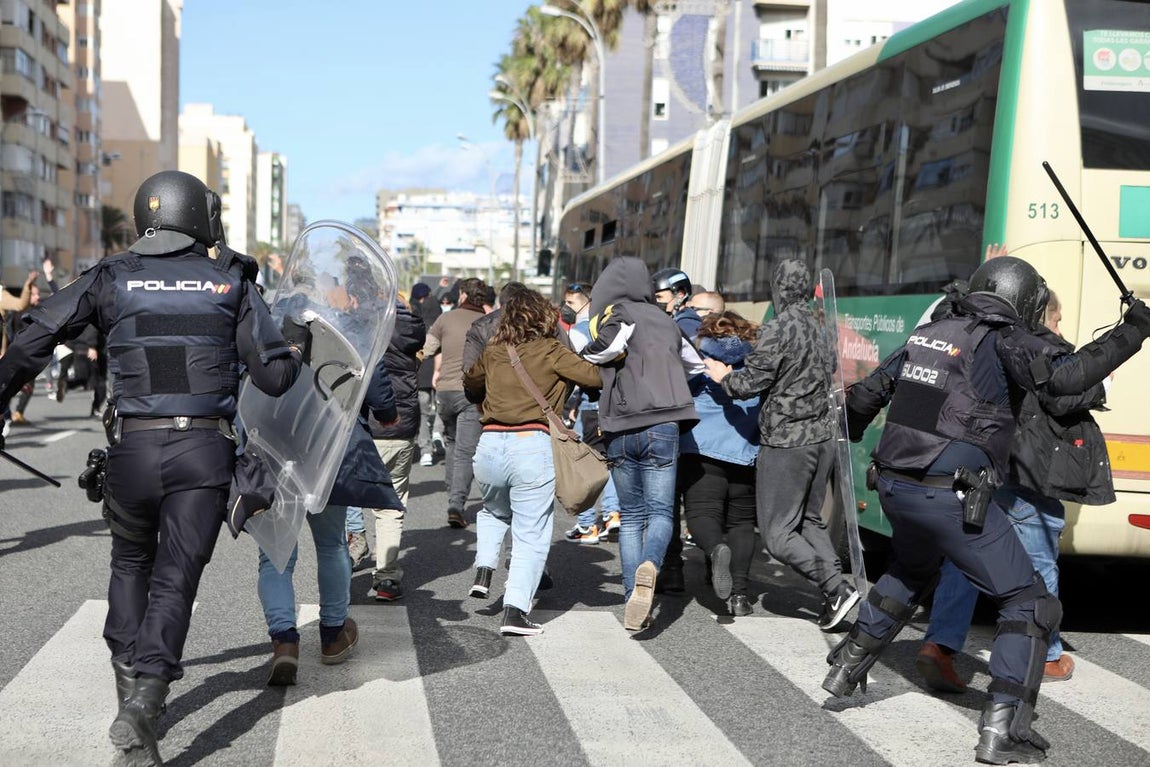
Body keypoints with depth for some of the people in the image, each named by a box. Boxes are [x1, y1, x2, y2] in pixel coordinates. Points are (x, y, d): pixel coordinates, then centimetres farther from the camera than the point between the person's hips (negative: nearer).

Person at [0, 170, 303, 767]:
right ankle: (145, 699, -15)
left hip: (132, 448, 1)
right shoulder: (231, 282, 4)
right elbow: (274, 377, -1)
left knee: (131, 564, 24)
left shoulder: (113, 278, 7)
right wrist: (294, 354, 20)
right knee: (175, 578, 3)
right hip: (206, 450, -1)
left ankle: (131, 688, 20)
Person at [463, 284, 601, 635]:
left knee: (494, 512, 33)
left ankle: (483, 570, 15)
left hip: (490, 445, 4)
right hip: (533, 445, -4)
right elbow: (596, 375, -7)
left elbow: (470, 385, 28)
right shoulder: (551, 351, -1)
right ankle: (515, 611, -3)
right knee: (531, 534, 3)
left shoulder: (492, 352, 11)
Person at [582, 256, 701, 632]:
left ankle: (632, 601, 5)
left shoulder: (613, 313, 2)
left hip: (620, 429, -1)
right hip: (662, 427, 1)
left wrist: (583, 358, -2)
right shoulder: (664, 320, 16)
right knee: (660, 512, 1)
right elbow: (695, 364, 29)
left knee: (631, 516, 10)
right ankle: (650, 566, -30)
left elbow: (612, 343, -21)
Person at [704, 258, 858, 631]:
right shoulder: (820, 328, 8)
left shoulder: (779, 328, -14)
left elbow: (752, 383, -14)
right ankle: (836, 589, 10)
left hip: (786, 442, -8)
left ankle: (837, 590, -10)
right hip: (822, 437, 8)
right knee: (810, 521, 19)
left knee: (778, 534, -1)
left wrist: (724, 376, 4)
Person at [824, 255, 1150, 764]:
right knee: (1028, 601, 4)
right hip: (951, 497, -7)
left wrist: (849, 434, 39)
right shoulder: (1004, 341, -6)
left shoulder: (930, 333, 13)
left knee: (909, 572, 35)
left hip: (894, 485, 7)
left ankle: (846, 670, 40)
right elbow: (1066, 377, -21)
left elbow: (867, 393, 19)